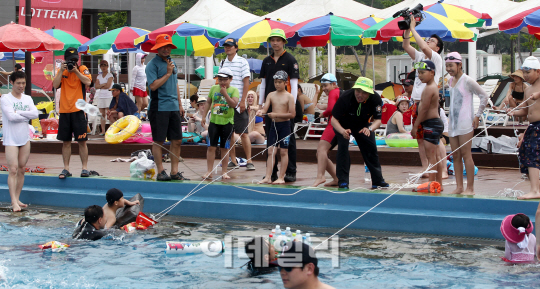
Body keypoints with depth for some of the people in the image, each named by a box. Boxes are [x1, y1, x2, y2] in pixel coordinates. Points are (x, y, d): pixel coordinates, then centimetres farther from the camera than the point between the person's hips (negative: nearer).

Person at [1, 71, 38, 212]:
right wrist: (26, 116, -6)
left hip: (25, 139, 5)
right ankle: (14, 202, -12)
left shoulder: (28, 99, 10)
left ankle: (17, 198, 14)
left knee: (21, 170, 6)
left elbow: (35, 113, -5)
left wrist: (18, 112, -13)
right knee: (13, 169, -10)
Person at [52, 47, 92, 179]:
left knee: (82, 141, -2)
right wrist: (62, 71, -9)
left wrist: (75, 70, -16)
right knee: (66, 142, 7)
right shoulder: (62, 71, 10)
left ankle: (85, 168, 4)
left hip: (79, 110, -3)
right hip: (64, 111, 3)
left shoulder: (82, 69, 2)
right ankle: (66, 168, 12)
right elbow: (55, 85, -4)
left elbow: (88, 82, -15)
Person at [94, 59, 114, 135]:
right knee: (102, 114, 3)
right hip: (100, 96, 5)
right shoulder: (99, 76, 16)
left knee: (109, 114, -10)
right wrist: (104, 84, -8)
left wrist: (100, 86, 1)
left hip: (108, 96, -5)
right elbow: (96, 86, 4)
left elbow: (108, 86, -9)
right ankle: (103, 131, 3)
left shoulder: (110, 75, 2)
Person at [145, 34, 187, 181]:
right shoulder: (152, 64, -7)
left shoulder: (172, 62, 16)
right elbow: (153, 85, -18)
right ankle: (160, 172, 5)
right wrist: (168, 73, -14)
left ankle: (174, 171, 11)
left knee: (177, 141, 5)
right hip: (159, 107, -7)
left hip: (174, 107, 7)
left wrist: (180, 104, 21)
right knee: (158, 141, -1)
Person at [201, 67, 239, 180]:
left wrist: (225, 94, -20)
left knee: (225, 148, 5)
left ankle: (224, 171, 12)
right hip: (214, 121, 2)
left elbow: (234, 104, -13)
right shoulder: (214, 88, 7)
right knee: (211, 147, -1)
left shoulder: (233, 90, -1)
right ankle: (209, 171, 3)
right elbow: (208, 102, 15)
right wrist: (204, 116, 12)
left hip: (227, 122, -2)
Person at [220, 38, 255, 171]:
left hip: (239, 103, -5)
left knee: (243, 133, -4)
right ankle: (233, 161, 11)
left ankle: (249, 161, -2)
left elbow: (246, 82, -6)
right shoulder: (223, 63, 12)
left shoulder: (242, 62, -2)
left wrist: (242, 101, -13)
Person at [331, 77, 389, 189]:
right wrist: (343, 131, -52)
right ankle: (343, 181, -16)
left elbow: (378, 120, -23)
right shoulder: (345, 98, -36)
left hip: (362, 125, 4)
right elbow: (334, 119, -32)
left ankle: (378, 180, 19)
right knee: (343, 146, -22)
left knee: (371, 148, 4)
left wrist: (369, 128, -46)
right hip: (343, 125, -3)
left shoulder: (375, 99, -28)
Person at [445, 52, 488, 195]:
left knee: (465, 154, -7)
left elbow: (484, 96, -8)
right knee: (456, 155, 6)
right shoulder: (451, 81, 13)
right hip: (453, 123, 7)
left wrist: (478, 115, -8)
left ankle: (470, 188, -3)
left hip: (465, 123, -7)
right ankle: (459, 187, 9)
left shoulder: (467, 81, -9)